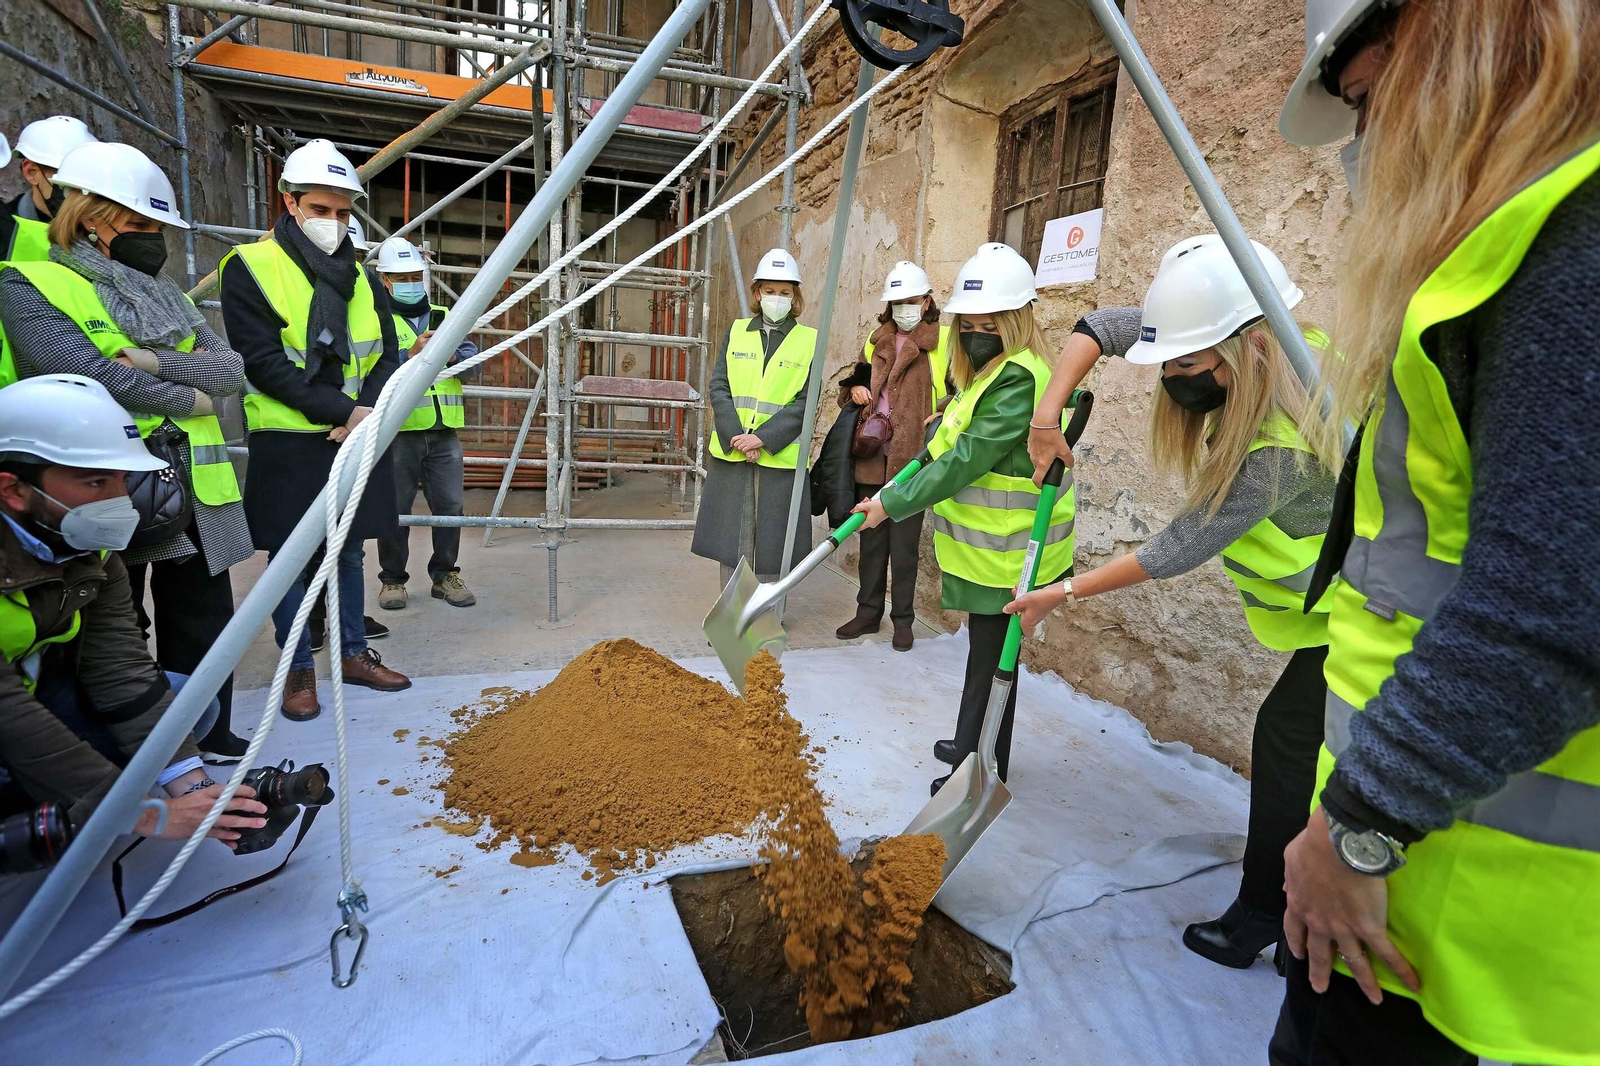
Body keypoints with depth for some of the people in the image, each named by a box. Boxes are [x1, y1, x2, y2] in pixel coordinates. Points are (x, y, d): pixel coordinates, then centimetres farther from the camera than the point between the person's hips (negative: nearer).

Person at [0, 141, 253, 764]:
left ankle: (210, 739, 26)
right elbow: (86, 374, -18)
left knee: (204, 621, 11)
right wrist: (187, 397, -9)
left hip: (193, 490, 5)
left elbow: (230, 368, 2)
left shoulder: (164, 293, 17)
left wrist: (153, 362, -12)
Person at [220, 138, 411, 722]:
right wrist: (340, 411, -19)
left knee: (349, 551, 14)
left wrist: (368, 410, -9)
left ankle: (354, 653, 26)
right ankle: (298, 670, 17)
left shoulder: (359, 275, 12)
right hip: (287, 441, -4)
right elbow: (263, 362, -12)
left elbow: (387, 356, 9)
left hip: (357, 437, 5)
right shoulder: (250, 267, -4)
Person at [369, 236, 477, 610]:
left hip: (444, 433, 3)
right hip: (397, 433, -3)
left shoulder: (444, 317, 16)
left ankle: (445, 575, 19)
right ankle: (393, 579, 18)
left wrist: (452, 354, -17)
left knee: (450, 506, 5)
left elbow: (473, 355, 4)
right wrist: (410, 355, -26)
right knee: (395, 509, 4)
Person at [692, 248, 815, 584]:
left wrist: (762, 438, -15)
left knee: (771, 545, 2)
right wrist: (736, 437, -12)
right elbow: (718, 387, 2)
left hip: (779, 459, -2)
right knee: (731, 541, 7)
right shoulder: (736, 332, 10)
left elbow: (805, 402, -5)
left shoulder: (810, 341, 2)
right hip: (730, 455, 3)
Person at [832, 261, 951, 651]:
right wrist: (854, 389, 1)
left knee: (904, 544, 4)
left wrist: (943, 414, -19)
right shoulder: (875, 340, 14)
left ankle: (903, 619, 19)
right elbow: (855, 381, 24)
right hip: (872, 458, 4)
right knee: (871, 540, 12)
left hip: (912, 461, -4)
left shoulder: (945, 341, 0)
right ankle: (869, 612, 26)